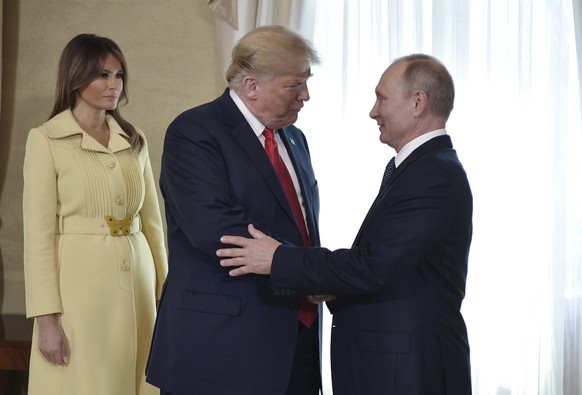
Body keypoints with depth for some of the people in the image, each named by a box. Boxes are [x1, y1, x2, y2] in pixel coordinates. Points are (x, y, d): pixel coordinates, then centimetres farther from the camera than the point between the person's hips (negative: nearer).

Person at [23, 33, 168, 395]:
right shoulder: (46, 139, -4)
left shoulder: (135, 140, 10)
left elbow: (152, 219, 13)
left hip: (136, 283, 5)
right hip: (79, 283, -4)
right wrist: (47, 317, -13)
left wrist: (164, 290, 9)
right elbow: (38, 233, -8)